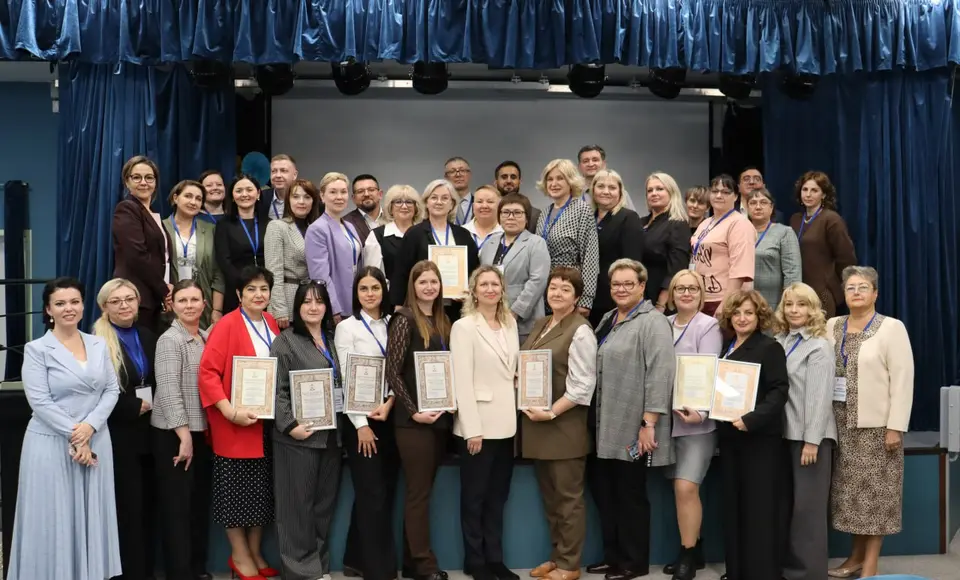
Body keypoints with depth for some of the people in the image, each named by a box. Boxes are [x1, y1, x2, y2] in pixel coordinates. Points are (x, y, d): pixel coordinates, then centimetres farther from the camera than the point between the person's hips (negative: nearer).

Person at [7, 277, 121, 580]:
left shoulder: (99, 344, 8)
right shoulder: (37, 349, -5)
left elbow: (112, 389, 3)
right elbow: (40, 401, -11)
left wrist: (90, 426, -12)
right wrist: (74, 437, -14)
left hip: (96, 440, 4)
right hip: (52, 444, -4)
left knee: (92, 518, 9)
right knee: (54, 519, 2)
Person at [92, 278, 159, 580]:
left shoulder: (149, 337, 11)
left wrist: (152, 404, -4)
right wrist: (136, 406, -11)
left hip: (148, 432, 6)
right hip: (118, 436, -6)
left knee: (148, 504, 11)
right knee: (128, 507, 0)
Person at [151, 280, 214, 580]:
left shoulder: (207, 337, 9)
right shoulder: (169, 340, -10)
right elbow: (168, 390, -17)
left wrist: (196, 433, 5)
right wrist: (184, 434, -19)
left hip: (202, 430, 7)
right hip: (174, 434, -6)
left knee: (200, 501, 13)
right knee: (177, 505, 1)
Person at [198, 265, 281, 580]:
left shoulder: (272, 324, 7)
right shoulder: (227, 325, -13)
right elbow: (207, 372, -18)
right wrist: (230, 412, -24)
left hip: (268, 421, 6)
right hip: (236, 424, -6)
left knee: (262, 490, 14)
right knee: (237, 490, 5)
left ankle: (255, 552, 28)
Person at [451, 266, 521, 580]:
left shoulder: (511, 324, 10)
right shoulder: (464, 327, -8)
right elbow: (462, 381, -13)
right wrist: (473, 430, -17)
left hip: (505, 423, 6)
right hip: (478, 425, -6)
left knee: (497, 497, 13)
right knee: (475, 497, 7)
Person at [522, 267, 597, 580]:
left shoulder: (580, 331, -10)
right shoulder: (539, 325, 14)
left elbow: (582, 385, -15)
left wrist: (551, 413, -18)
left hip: (564, 425, -8)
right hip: (536, 422, 8)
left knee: (567, 496, 2)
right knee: (549, 495, 15)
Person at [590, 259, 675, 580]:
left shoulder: (653, 322, -10)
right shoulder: (607, 320, 15)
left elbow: (660, 375, -18)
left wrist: (649, 424, -21)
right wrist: (596, 419, 15)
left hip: (633, 427, -7)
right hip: (605, 426, 8)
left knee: (630, 495, 3)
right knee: (603, 491, 12)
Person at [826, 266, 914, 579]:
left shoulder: (892, 328, -5)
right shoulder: (831, 327, 9)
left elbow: (902, 380, -10)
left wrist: (895, 426, -14)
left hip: (875, 425, -4)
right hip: (842, 424, 5)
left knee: (875, 491, 0)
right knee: (852, 491, 10)